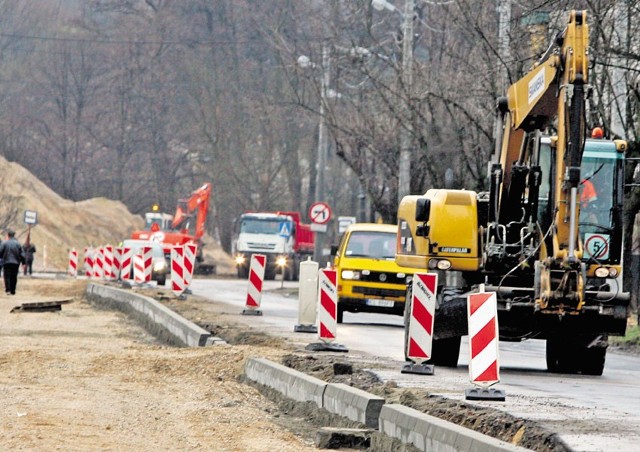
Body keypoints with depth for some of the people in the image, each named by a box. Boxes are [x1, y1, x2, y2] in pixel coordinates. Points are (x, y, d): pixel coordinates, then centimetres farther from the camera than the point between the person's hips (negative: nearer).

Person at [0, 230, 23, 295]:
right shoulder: (18, 244, 2)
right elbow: (22, 255, 0)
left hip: (7, 262, -2)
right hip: (16, 263, 2)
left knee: (7, 276, 1)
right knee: (14, 277, 9)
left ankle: (8, 289, -13)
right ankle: (13, 291, 10)